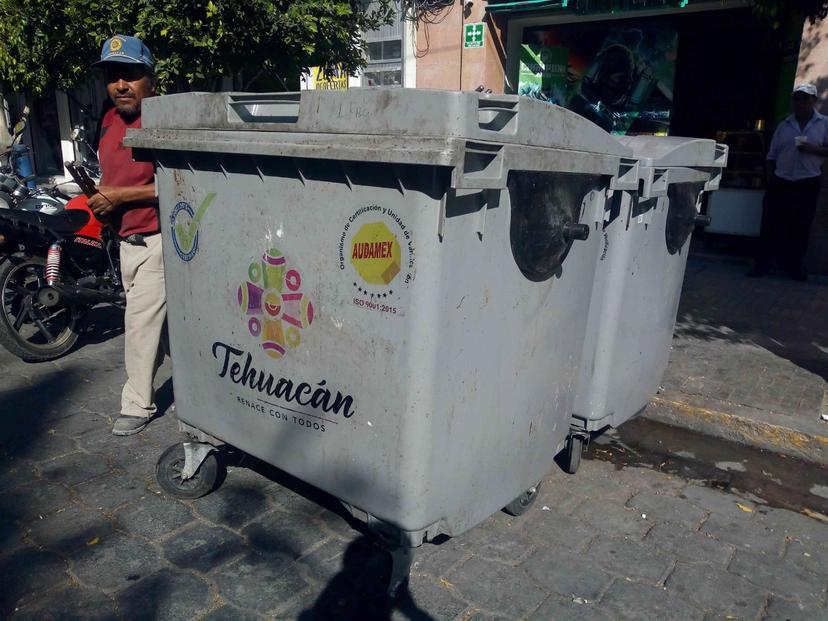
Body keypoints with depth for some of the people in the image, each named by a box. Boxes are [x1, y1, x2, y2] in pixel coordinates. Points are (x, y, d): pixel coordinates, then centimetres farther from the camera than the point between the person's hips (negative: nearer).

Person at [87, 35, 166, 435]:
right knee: (165, 317, 20)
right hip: (127, 238, 9)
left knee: (141, 320, -5)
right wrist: (101, 199, 4)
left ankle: (137, 405, 10)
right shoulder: (109, 121, 11)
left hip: (156, 239, -9)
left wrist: (122, 195, -21)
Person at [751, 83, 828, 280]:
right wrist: (769, 181, 5)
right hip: (780, 183, 1)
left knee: (800, 227, 5)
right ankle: (762, 264, 6)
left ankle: (794, 266, 16)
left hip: (807, 184, -1)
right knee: (771, 224, -1)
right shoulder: (784, 126, 8)